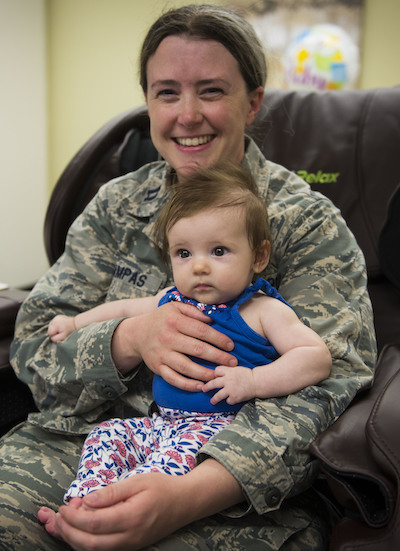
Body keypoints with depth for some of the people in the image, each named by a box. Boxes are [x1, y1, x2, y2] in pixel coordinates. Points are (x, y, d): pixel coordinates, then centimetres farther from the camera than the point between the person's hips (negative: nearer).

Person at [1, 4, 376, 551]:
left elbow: (328, 385, -14)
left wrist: (186, 497, -31)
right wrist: (130, 338, -18)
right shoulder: (115, 207, 10)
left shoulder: (309, 224, -2)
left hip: (240, 486, -3)